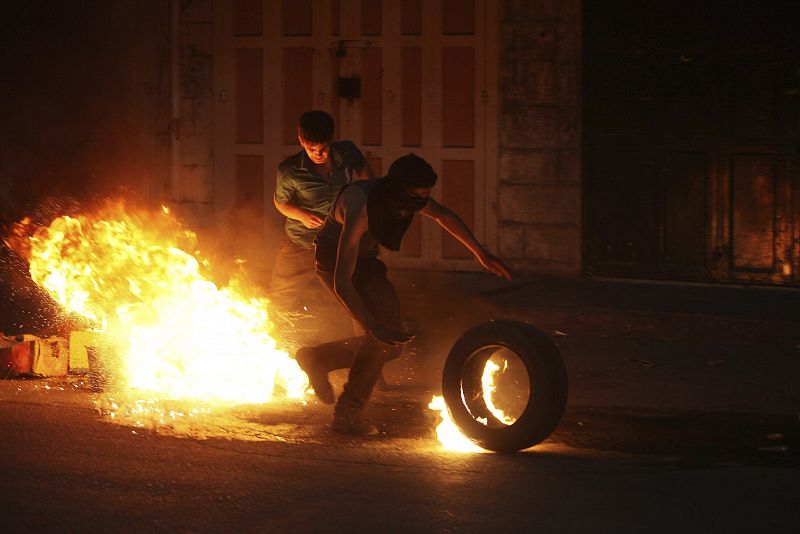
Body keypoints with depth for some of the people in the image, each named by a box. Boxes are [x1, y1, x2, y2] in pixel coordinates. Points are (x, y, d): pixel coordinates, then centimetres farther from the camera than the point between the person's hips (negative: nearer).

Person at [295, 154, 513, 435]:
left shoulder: (408, 196, -15)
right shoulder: (360, 208, -37)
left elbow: (444, 215, 10)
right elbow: (341, 281, -40)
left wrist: (481, 254, 9)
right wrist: (374, 327, -47)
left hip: (364, 259, 8)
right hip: (334, 259, -8)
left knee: (391, 342, 3)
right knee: (383, 332, -22)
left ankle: (318, 359, 19)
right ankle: (348, 413, -13)